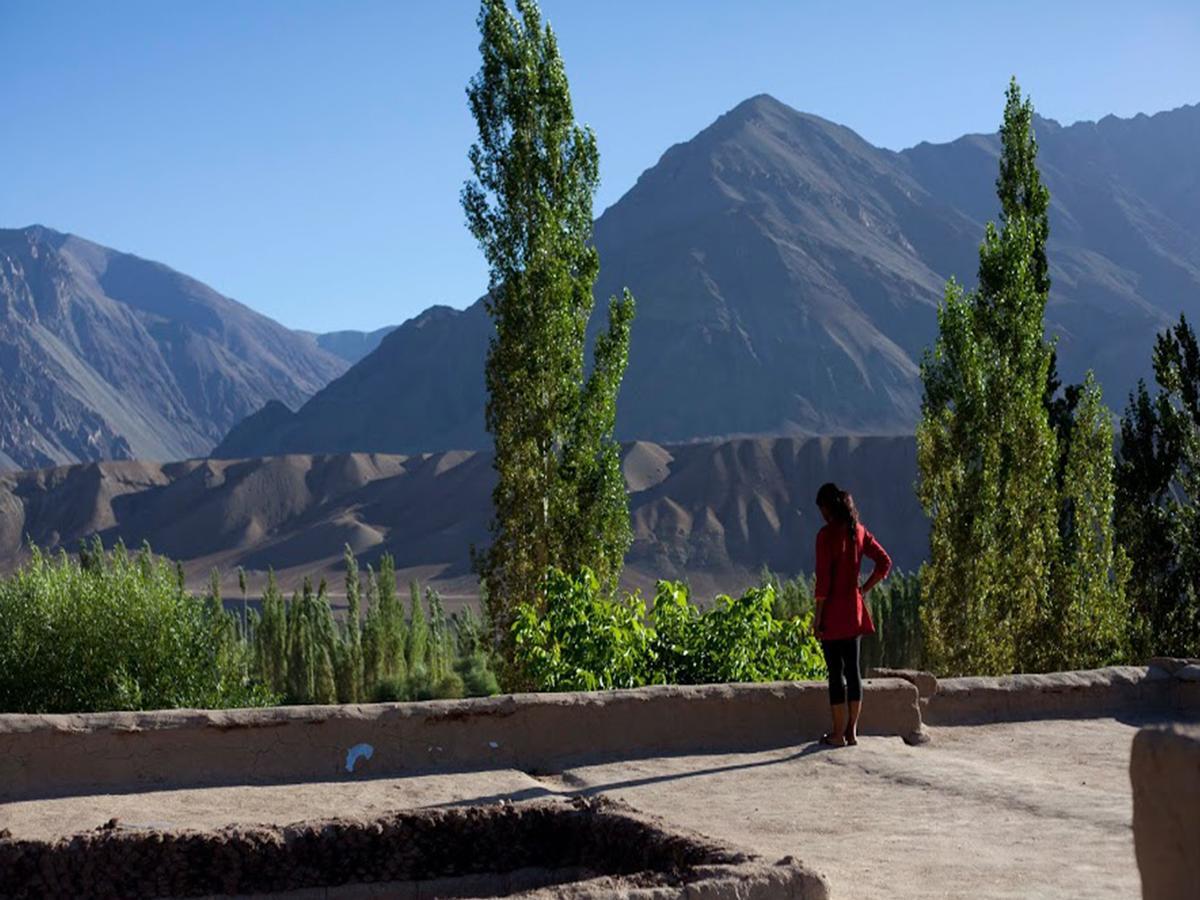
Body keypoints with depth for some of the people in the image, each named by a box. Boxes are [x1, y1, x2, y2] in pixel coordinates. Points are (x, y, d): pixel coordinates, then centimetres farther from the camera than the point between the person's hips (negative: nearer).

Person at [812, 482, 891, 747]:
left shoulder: (826, 534, -14)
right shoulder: (859, 532, 5)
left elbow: (823, 578, -16)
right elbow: (884, 563, 6)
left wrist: (817, 614, -11)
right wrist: (863, 590, 9)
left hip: (833, 611, -6)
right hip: (854, 610, 6)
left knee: (836, 671, -1)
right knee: (853, 668, 11)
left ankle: (838, 734, 4)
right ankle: (852, 731, 17)